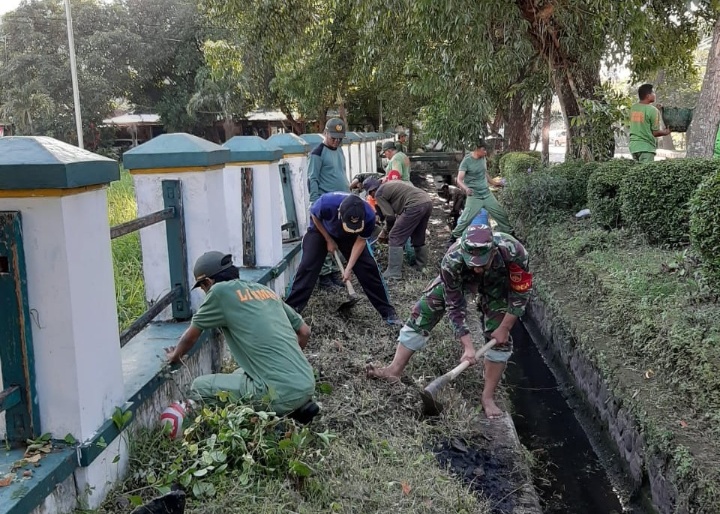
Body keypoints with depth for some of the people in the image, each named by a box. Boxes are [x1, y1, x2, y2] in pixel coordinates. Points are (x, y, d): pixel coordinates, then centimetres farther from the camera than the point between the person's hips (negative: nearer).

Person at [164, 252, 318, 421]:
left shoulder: (221, 291, -1)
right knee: (240, 374, 32)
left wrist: (175, 356, 31)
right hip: (308, 386, 8)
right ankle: (298, 407, 16)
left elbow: (191, 336, 11)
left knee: (199, 388, 7)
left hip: (283, 394, -8)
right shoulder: (265, 290, 17)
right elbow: (304, 332, 23)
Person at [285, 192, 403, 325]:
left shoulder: (369, 215, -36)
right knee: (307, 267, -15)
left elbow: (360, 241, -18)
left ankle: (387, 312, 1)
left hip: (349, 237, 1)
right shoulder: (327, 203, -42)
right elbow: (314, 216, -16)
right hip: (321, 230, -1)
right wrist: (329, 240, -13)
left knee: (367, 267, -9)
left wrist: (349, 267, -21)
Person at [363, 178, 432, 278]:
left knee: (395, 238, -1)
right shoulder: (390, 184, 31)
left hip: (416, 205, -9)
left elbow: (390, 216, 2)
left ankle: (393, 273, -2)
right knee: (419, 239, 24)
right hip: (428, 201, 9)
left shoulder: (379, 194, 5)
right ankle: (422, 267, 34)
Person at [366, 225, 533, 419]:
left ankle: (488, 397, 5)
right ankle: (394, 371, 0)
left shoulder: (512, 251, -43)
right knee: (423, 311, -9)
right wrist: (468, 347, -32)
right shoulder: (452, 261, -42)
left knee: (498, 337, -9)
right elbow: (455, 307, -29)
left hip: (497, 283, 0)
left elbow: (522, 291, -24)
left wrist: (504, 328, -20)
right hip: (457, 279, 0)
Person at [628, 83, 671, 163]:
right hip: (646, 147, -7)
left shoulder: (633, 108, 7)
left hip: (633, 145, 7)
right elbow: (655, 132, -9)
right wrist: (665, 132, 12)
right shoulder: (652, 110, -12)